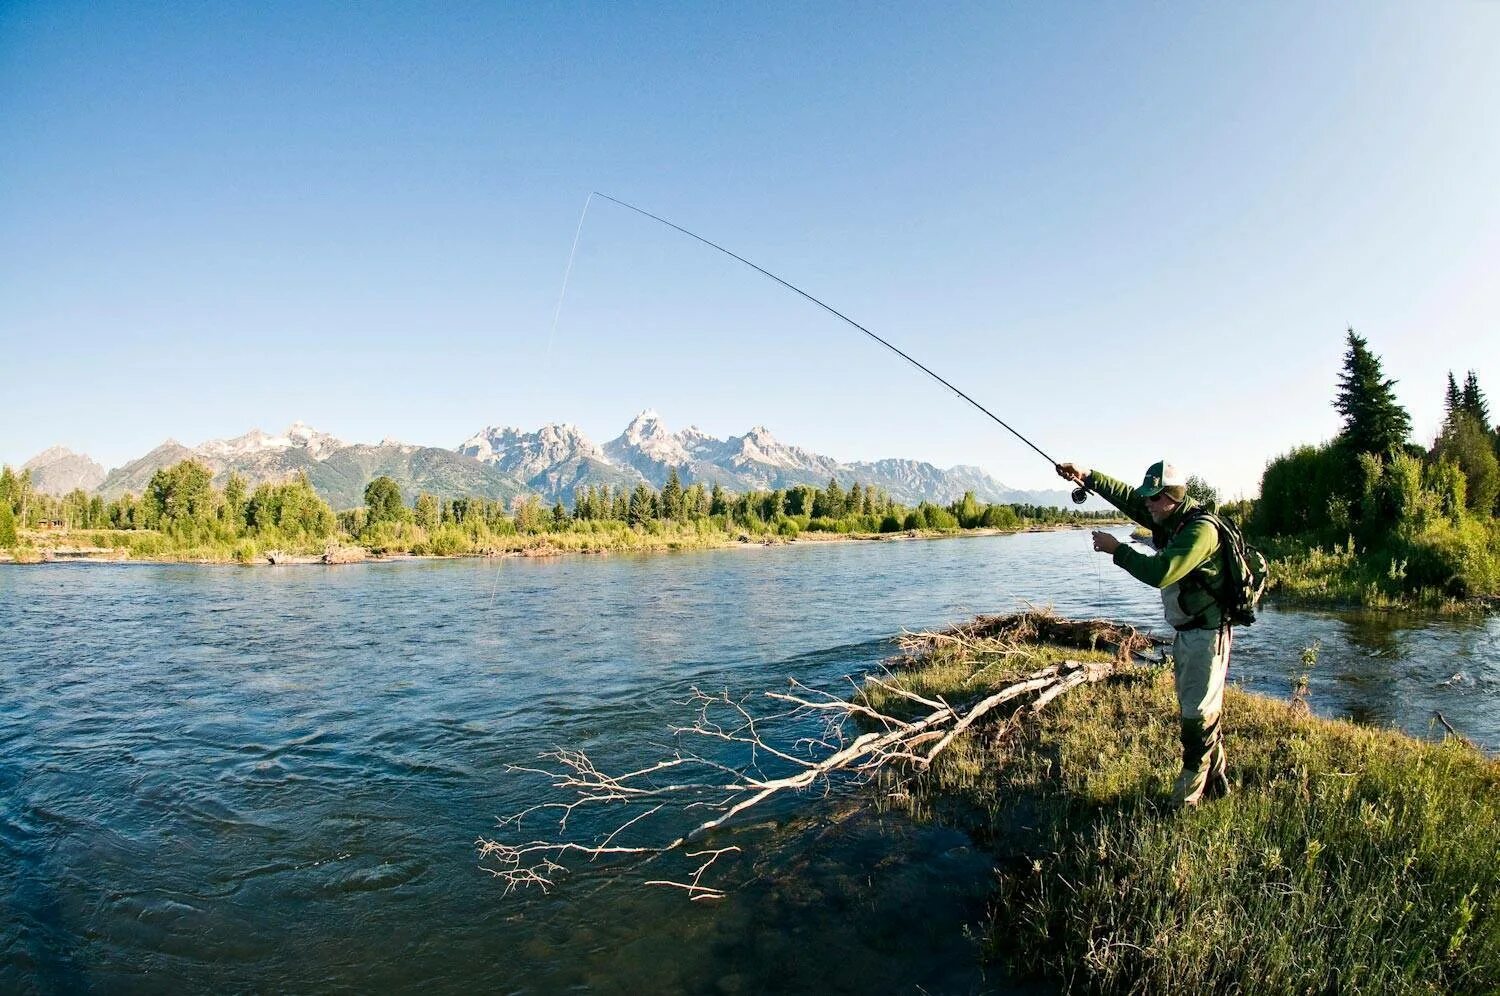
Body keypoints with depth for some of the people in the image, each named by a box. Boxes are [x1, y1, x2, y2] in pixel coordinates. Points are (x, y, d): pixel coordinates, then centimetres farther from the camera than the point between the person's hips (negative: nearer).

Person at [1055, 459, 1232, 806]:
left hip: (1206, 635, -10)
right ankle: (1216, 781, 31)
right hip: (1185, 633, 10)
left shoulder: (1201, 530, -24)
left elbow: (1159, 573, -33)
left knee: (1198, 713, -3)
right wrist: (1087, 477, 5)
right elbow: (1128, 497, 14)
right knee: (1194, 710, 17)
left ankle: (1188, 797, 7)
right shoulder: (1169, 520, 4)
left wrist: (1117, 550, -22)